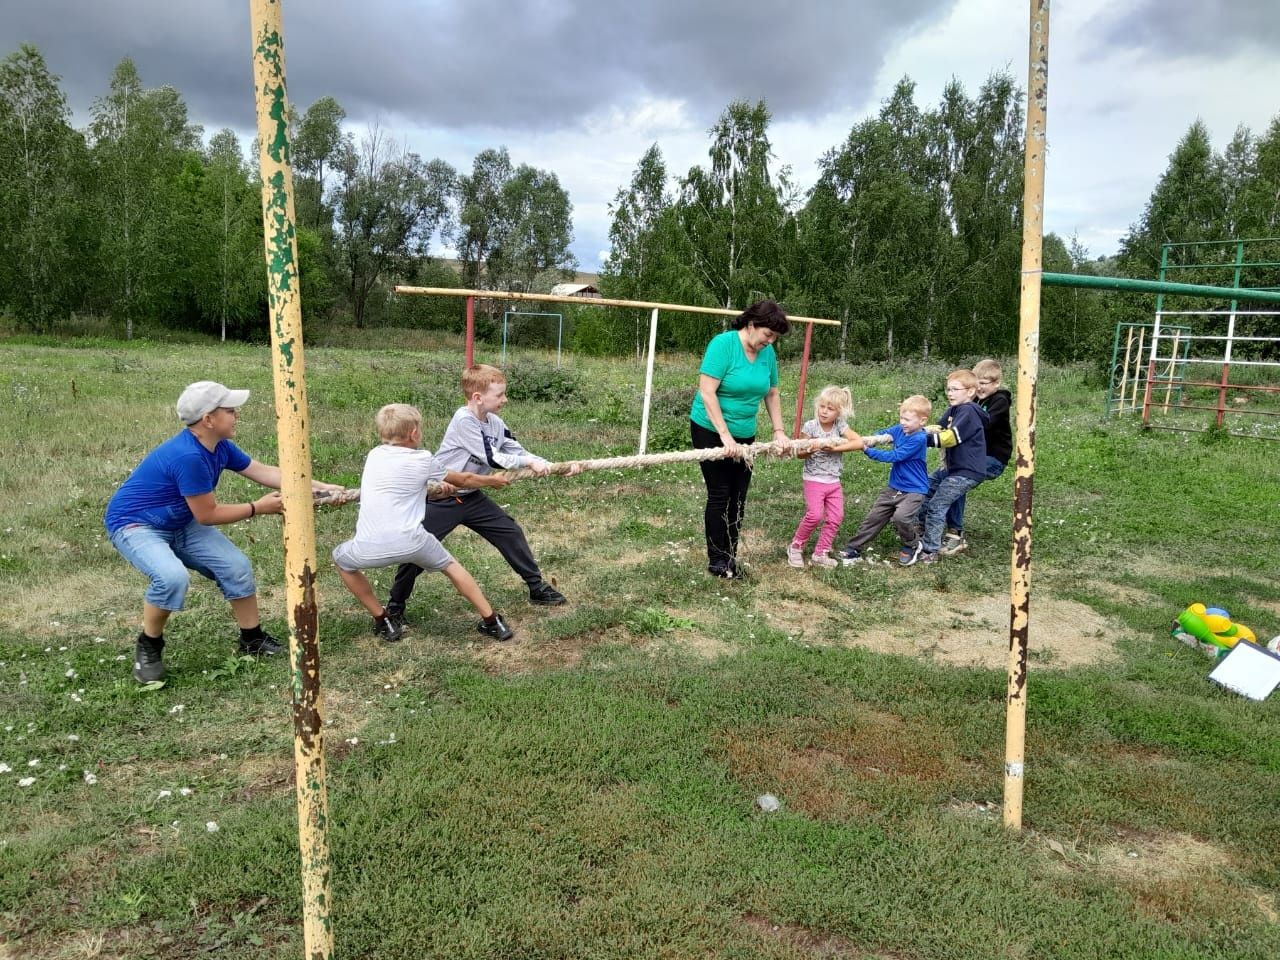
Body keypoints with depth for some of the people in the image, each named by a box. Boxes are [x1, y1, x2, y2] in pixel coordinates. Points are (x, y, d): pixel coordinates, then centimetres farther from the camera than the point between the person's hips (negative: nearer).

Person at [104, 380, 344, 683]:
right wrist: (258, 507, -14)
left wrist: (321, 488, -2)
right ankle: (148, 648, -6)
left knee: (236, 566, 0)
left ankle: (252, 641, 17)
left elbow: (263, 471, 0)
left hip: (179, 524, 9)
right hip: (133, 525, -9)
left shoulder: (219, 446, -7)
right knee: (173, 577, -33)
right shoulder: (187, 456, -34)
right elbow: (208, 515, -26)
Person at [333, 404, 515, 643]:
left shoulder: (374, 455, 17)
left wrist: (434, 483, 50)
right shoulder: (423, 460, 6)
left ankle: (383, 622, 29)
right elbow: (464, 480, 21)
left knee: (341, 558, 32)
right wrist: (493, 480, 39)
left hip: (369, 549, 2)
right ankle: (493, 622, 24)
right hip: (410, 542, -1)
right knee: (450, 565, 25)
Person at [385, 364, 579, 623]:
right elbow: (492, 458, -25)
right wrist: (529, 462, -19)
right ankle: (395, 605, 16)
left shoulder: (495, 423, -1)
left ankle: (537, 587, 18)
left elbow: (519, 452, 0)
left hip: (471, 497, 7)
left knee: (511, 532, 5)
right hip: (441, 500, -7)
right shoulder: (463, 420, -23)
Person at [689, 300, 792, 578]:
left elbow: (772, 393, 13)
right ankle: (716, 561, 8)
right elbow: (707, 392, -23)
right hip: (711, 430, -6)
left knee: (738, 497, 8)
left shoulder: (768, 352, 0)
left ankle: (731, 557, 19)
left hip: (745, 435, 6)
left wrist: (779, 432, 6)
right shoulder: (723, 343, -18)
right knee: (720, 495, -3)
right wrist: (725, 436, -25)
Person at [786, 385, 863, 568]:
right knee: (815, 515, -16)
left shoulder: (840, 426, -2)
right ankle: (795, 546, 5)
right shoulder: (810, 426, -9)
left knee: (836, 517, 0)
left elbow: (859, 443, -13)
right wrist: (812, 448, -25)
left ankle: (820, 553, 13)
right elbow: (800, 454, -5)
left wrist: (836, 447, -20)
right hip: (814, 480, -4)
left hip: (834, 482, 4)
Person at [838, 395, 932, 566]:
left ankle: (912, 546, 2)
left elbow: (893, 456, -23)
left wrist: (867, 450, -22)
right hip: (894, 487, 7)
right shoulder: (900, 429, 2)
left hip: (914, 490, -7)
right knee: (873, 516, 6)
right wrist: (871, 439, -33)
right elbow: (883, 434, -10)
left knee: (901, 516, -27)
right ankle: (853, 549, 15)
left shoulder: (918, 439, -21)